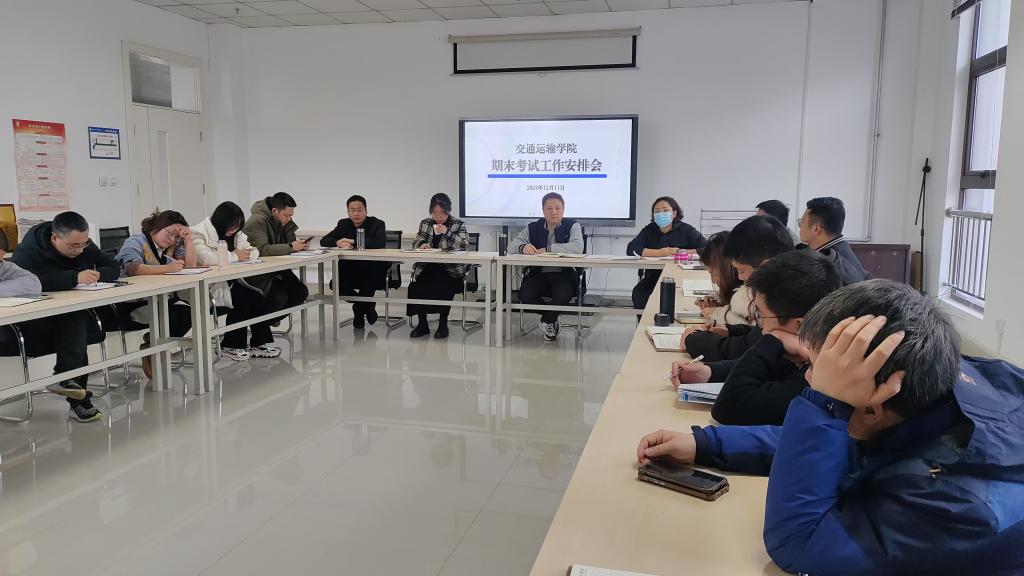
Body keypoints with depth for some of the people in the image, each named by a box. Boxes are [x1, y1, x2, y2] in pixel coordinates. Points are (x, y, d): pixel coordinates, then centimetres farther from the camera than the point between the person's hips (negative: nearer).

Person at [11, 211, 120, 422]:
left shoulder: (84, 246, 1)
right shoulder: (27, 251, -15)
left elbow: (114, 268, 5)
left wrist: (97, 274, -18)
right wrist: (74, 278, -39)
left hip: (73, 316, 4)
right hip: (35, 320, -4)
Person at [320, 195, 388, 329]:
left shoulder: (377, 224, -5)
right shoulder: (344, 224, 9)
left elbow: (380, 243, -26)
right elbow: (323, 241, 0)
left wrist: (353, 242, -28)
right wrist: (338, 243, -23)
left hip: (372, 273, -3)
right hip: (350, 271, 3)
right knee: (335, 284, -24)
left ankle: (359, 308, -8)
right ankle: (367, 305, 3)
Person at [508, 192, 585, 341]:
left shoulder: (573, 226, 4)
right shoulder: (533, 228, 13)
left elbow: (578, 247, -16)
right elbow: (512, 245, 6)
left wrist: (548, 249, -21)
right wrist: (523, 247, -21)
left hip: (564, 274, -3)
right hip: (538, 274, 3)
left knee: (563, 294, -35)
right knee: (525, 294, -27)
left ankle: (548, 321, 0)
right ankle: (551, 320, 4)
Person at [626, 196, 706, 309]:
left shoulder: (686, 230, 3)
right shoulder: (649, 230, 9)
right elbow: (631, 249, -7)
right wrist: (658, 253, -18)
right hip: (652, 278, 2)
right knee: (638, 293, -26)